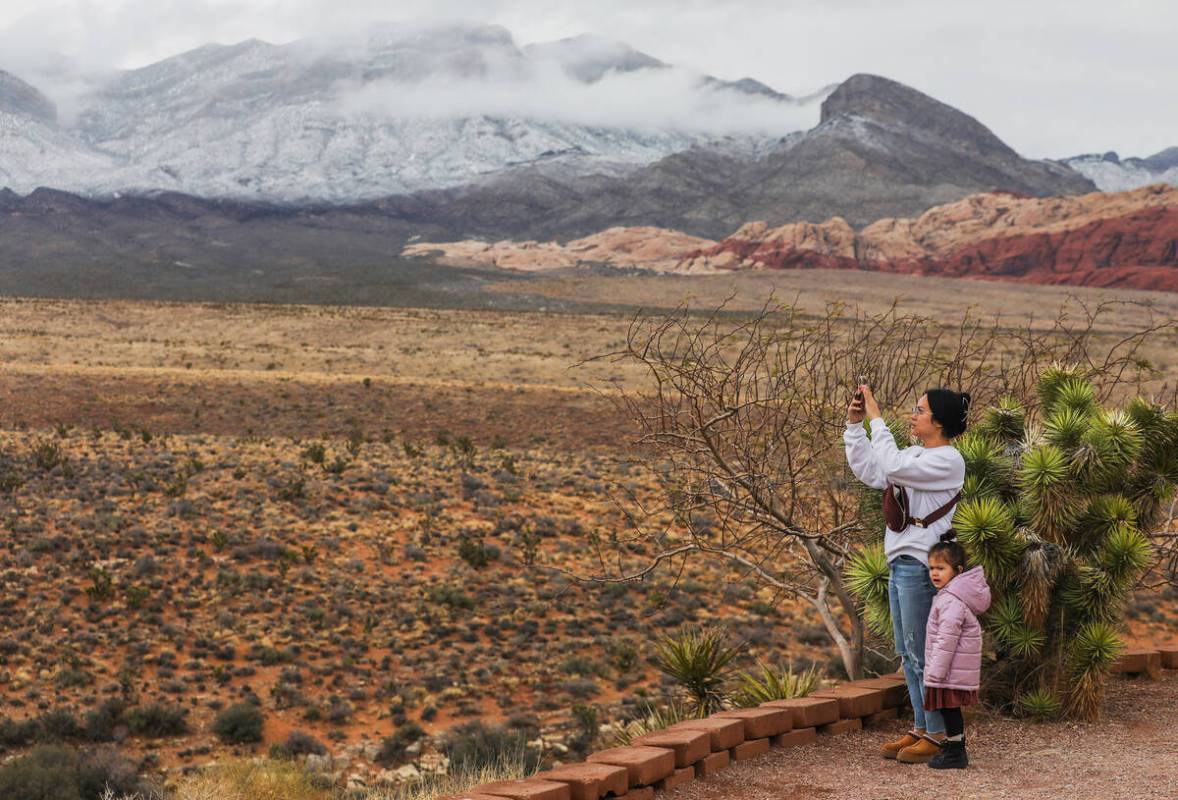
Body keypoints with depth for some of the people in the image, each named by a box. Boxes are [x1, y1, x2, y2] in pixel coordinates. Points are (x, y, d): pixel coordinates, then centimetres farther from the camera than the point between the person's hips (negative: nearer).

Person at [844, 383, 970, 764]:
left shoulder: (947, 460, -14)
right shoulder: (915, 455, 14)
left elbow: (893, 467, -25)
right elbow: (867, 470, 15)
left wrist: (877, 419, -19)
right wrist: (854, 425, 7)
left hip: (920, 566, -10)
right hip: (900, 562, 10)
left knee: (922, 653, -4)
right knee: (907, 653, 14)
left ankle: (938, 735, 4)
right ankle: (920, 728, 22)